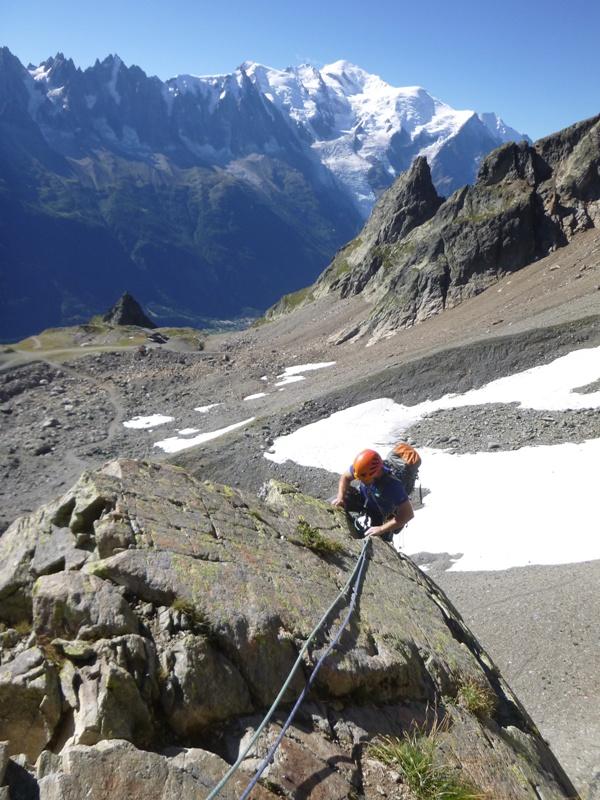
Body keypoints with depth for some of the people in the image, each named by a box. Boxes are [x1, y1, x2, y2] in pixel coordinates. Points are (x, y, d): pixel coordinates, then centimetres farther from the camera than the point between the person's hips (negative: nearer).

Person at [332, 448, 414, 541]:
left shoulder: (393, 485, -43)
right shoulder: (361, 469, -29)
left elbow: (408, 514, -38)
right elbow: (345, 477, -7)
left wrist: (381, 529, -39)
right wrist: (340, 497, -24)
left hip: (382, 513, -3)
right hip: (363, 498, 4)